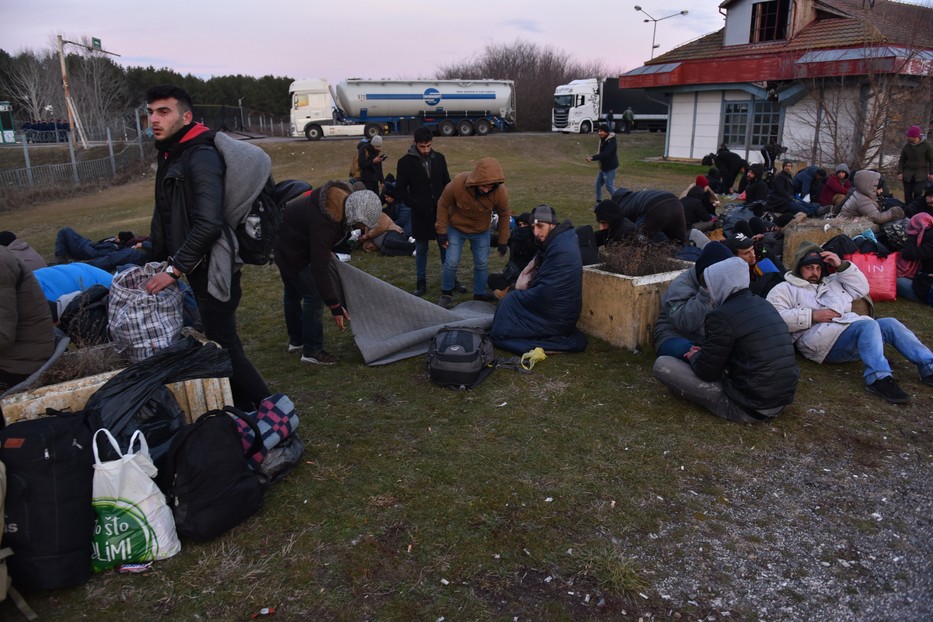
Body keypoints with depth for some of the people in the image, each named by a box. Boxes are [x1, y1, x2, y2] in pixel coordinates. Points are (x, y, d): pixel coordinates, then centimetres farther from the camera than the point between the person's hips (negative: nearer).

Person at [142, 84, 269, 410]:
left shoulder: (201, 156, -19)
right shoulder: (171, 154, 13)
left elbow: (208, 224, -29)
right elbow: (165, 217, 21)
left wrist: (174, 269, -25)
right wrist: (158, 261, 17)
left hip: (212, 268, -10)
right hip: (198, 267, 10)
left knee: (223, 343, -5)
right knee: (221, 338, 16)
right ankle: (244, 406, 29)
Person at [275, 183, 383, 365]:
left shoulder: (343, 198, -13)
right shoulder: (323, 223, -39)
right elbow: (320, 269, -36)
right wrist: (335, 306, -32)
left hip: (285, 242, 10)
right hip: (290, 249, -10)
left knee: (293, 292, 22)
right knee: (314, 296, -9)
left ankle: (296, 339, 39)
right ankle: (312, 351, 1)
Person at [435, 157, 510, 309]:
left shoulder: (501, 191, -29)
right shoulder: (457, 184, -34)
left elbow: (504, 215, -10)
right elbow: (443, 204, -15)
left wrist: (503, 241, -3)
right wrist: (442, 231, -12)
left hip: (481, 232, 2)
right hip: (456, 228, -1)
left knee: (482, 264, 8)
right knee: (452, 262, -2)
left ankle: (480, 294, 29)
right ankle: (446, 294, 19)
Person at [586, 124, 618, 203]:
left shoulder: (611, 142, -22)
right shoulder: (603, 140, 9)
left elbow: (605, 154, -33)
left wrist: (592, 158, -38)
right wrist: (592, 157, 2)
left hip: (610, 168, -10)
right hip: (603, 167, 10)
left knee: (609, 186, -4)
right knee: (598, 185, 12)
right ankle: (599, 202, 22)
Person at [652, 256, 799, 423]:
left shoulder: (722, 316, -16)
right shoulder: (764, 305, 8)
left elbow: (705, 372, -11)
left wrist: (694, 356, 10)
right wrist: (704, 353, 21)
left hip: (748, 407, -9)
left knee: (662, 364, -5)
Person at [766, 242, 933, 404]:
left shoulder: (832, 281, 33)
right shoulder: (784, 289, 10)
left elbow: (862, 288, 25)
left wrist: (842, 266, 14)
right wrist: (812, 315, -12)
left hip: (850, 327, 7)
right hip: (822, 337, -7)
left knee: (890, 323, -14)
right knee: (868, 324, -30)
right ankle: (879, 378, -42)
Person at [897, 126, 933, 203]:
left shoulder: (927, 145, -3)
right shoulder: (906, 146, 5)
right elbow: (902, 161, 12)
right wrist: (900, 172, 1)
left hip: (921, 174, -3)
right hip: (908, 174, 3)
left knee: (918, 192, -17)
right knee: (907, 195, 1)